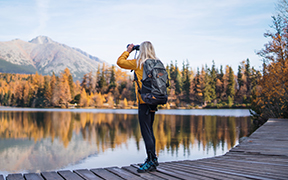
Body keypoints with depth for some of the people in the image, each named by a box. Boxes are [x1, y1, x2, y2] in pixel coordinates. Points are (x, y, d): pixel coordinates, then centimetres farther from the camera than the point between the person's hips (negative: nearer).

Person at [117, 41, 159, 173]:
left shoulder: (138, 63, -7)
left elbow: (120, 62, 1)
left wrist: (128, 51, 16)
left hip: (144, 101, -7)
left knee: (146, 132, -6)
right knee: (149, 131, 15)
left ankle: (152, 161, -7)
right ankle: (152, 159, 22)